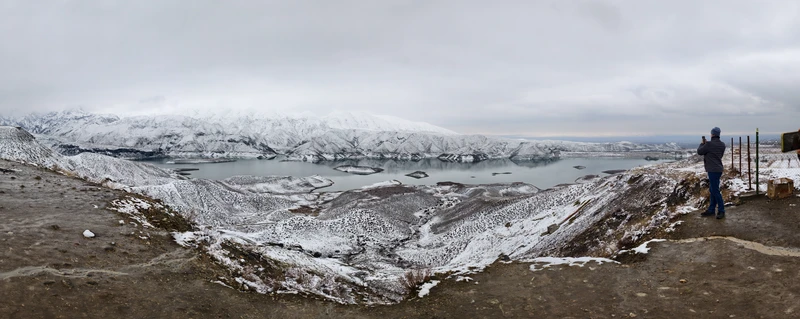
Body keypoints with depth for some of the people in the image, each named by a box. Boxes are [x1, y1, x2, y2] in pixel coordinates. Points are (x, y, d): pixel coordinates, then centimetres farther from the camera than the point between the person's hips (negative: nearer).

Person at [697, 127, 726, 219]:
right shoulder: (722, 144, 6)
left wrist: (702, 144, 14)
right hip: (717, 169, 9)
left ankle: (721, 211, 1)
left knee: (715, 191, -4)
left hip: (713, 170, -9)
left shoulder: (709, 144, -18)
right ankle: (711, 210, 21)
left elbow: (699, 151, -6)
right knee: (712, 190, 15)